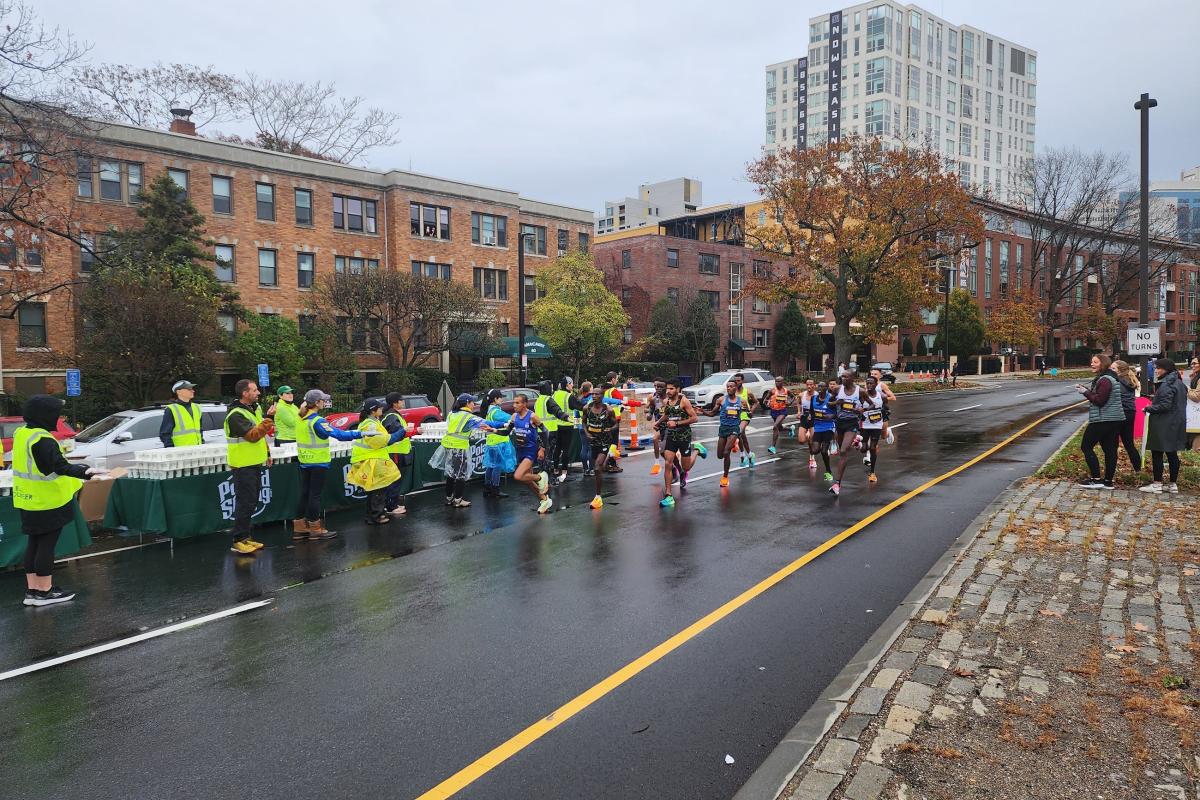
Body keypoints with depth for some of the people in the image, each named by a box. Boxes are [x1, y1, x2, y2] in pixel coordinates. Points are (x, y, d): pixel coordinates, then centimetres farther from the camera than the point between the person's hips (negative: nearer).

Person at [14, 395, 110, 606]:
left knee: (34, 544, 14)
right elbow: (59, 467, -32)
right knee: (47, 545, 0)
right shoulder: (42, 440, -22)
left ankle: (32, 590, 21)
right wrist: (85, 472, -46)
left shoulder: (21, 433, 6)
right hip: (47, 501, -9)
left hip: (29, 501, 9)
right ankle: (45, 592, 7)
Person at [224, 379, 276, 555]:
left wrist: (267, 453, 21)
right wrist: (268, 419, -29)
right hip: (243, 466, -9)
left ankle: (245, 537, 22)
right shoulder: (235, 415, -18)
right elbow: (252, 435, -27)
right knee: (245, 502, -8)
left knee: (251, 501, 14)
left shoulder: (255, 408, 11)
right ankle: (239, 541, -2)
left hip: (255, 463, 9)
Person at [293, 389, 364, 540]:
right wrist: (360, 434, -27)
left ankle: (299, 528, 20)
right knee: (315, 495, 0)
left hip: (304, 462, 8)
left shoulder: (300, 418, 1)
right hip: (318, 463, -8)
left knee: (304, 494, 13)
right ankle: (315, 530, 8)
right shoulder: (317, 421, -21)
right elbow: (338, 434, -28)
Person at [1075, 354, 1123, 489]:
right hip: (1116, 420, 10)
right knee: (1110, 450, 8)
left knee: (1086, 446, -3)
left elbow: (1100, 400, -20)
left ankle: (1096, 479, -6)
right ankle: (1108, 481, 11)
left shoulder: (1104, 380, -15)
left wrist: (1086, 392, -11)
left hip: (1102, 421, -10)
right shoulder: (1110, 378, 18)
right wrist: (1086, 389, 6)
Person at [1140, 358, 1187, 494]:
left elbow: (1165, 405, -21)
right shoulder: (1179, 383, 14)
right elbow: (1179, 404, 19)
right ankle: (1173, 484, 17)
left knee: (1157, 453, -3)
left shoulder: (1166, 385, -16)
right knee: (1172, 454, 12)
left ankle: (1157, 484, 0)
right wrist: (1153, 405, 15)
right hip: (1176, 425, 9)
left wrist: (1149, 408, -7)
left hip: (1163, 426, -9)